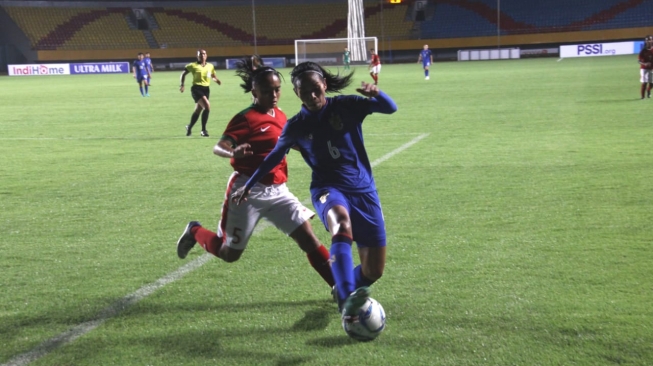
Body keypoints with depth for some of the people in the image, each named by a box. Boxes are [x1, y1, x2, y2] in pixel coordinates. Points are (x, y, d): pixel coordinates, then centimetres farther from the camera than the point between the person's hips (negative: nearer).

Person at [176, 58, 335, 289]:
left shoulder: (280, 116, 6)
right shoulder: (246, 118, -14)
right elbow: (219, 147, -25)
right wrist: (233, 153, -48)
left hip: (277, 190, 5)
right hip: (248, 190, -5)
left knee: (308, 239, -4)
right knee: (229, 253, 9)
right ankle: (195, 232, 37)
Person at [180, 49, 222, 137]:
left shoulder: (210, 66, 10)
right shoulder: (193, 65, -1)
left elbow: (213, 76, 23)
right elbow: (184, 73, 9)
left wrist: (217, 80, 1)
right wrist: (182, 85, 1)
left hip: (206, 89, 5)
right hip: (196, 88, -5)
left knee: (198, 110, 12)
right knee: (207, 106, -22)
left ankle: (189, 127, 35)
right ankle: (203, 130, -13)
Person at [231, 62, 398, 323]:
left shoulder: (346, 106, -1)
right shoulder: (296, 127, 2)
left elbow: (390, 108, -5)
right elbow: (275, 156, 19)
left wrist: (375, 93, -27)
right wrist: (249, 185, 24)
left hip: (363, 189, 2)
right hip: (328, 188, -1)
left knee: (374, 270, -2)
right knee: (340, 222, -41)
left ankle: (343, 290, 33)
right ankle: (346, 302, -52)